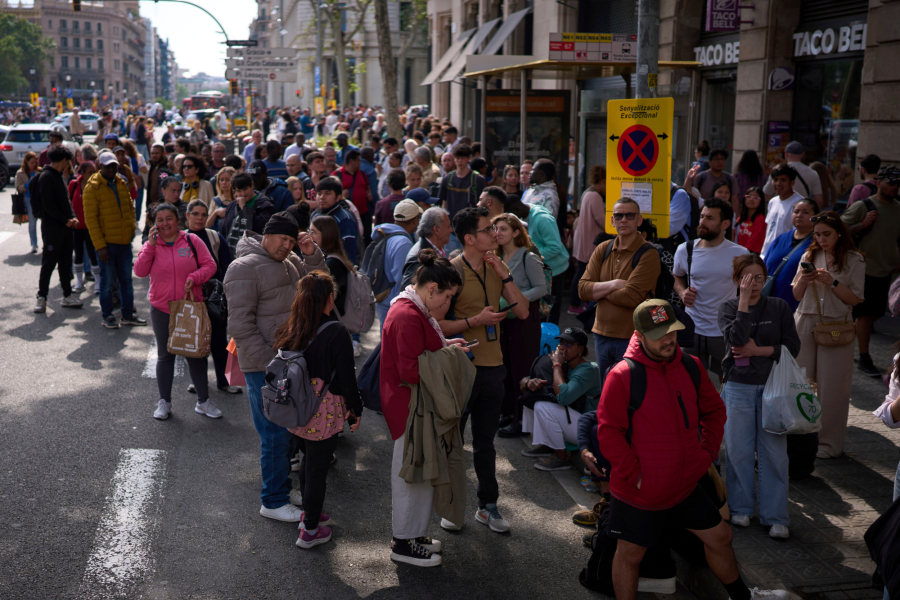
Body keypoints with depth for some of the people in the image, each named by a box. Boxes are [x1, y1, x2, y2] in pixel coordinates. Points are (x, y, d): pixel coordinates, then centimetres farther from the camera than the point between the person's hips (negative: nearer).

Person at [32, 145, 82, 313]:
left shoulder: (58, 176, 16)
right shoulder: (46, 177, -13)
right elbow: (48, 205, -19)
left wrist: (72, 217, 2)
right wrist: (66, 220, -14)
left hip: (65, 227, 9)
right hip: (52, 228, -9)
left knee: (66, 263, 12)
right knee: (48, 263, -3)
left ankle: (67, 296, 18)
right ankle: (41, 297, 4)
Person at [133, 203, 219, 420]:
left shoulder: (192, 241, -1)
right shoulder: (151, 245, 1)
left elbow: (209, 265, -1)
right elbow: (140, 271, -10)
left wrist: (194, 278, -18)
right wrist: (151, 245, -15)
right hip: (162, 309, 1)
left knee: (196, 353, 7)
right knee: (165, 356, 11)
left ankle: (203, 401, 19)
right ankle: (164, 402, 24)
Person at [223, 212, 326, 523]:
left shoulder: (290, 261, 12)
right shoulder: (245, 267, -13)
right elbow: (240, 325, -17)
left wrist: (312, 254, -1)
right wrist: (269, 361, -20)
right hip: (264, 366, -8)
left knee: (287, 430, 17)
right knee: (276, 433, -2)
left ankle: (282, 488, 31)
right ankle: (273, 501, 10)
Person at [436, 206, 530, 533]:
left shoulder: (496, 268, 6)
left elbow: (522, 311, -1)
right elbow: (436, 325, -16)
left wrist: (505, 275, -10)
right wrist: (475, 321, -22)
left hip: (492, 366, 6)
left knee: (485, 441, 17)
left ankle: (488, 505, 29)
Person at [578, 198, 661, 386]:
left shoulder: (648, 254, -11)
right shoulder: (603, 250, 7)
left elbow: (632, 297, -21)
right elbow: (582, 289, -2)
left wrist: (599, 292, -7)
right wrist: (614, 284, -16)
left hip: (633, 338, -6)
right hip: (602, 335, 6)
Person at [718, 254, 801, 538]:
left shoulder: (779, 307, 4)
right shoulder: (728, 307, 2)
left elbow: (792, 347, -1)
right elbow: (736, 338, -17)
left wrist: (757, 350, -11)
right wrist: (744, 299, -17)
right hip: (738, 387, 0)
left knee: (774, 452, 0)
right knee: (738, 450, 5)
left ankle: (775, 517, 9)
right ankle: (741, 508, 21)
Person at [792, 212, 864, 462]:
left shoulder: (854, 260, -1)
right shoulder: (809, 256, 8)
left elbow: (855, 299, -4)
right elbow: (797, 295, 10)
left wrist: (832, 282, -16)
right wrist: (803, 281, -10)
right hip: (805, 323, 3)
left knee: (831, 386, 0)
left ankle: (829, 442, 11)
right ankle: (801, 436, 16)